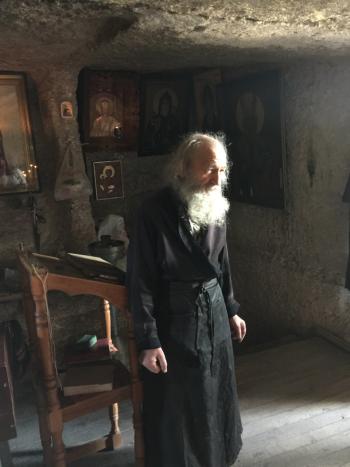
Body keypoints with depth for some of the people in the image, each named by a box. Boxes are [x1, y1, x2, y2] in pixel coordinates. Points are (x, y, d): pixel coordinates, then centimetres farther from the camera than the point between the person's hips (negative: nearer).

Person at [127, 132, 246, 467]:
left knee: (217, 392, 21)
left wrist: (231, 310, 16)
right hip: (174, 319, -6)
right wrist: (148, 341, -17)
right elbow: (140, 281, -17)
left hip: (214, 311, 6)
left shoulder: (216, 209, -1)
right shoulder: (154, 213, -20)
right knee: (175, 403, 9)